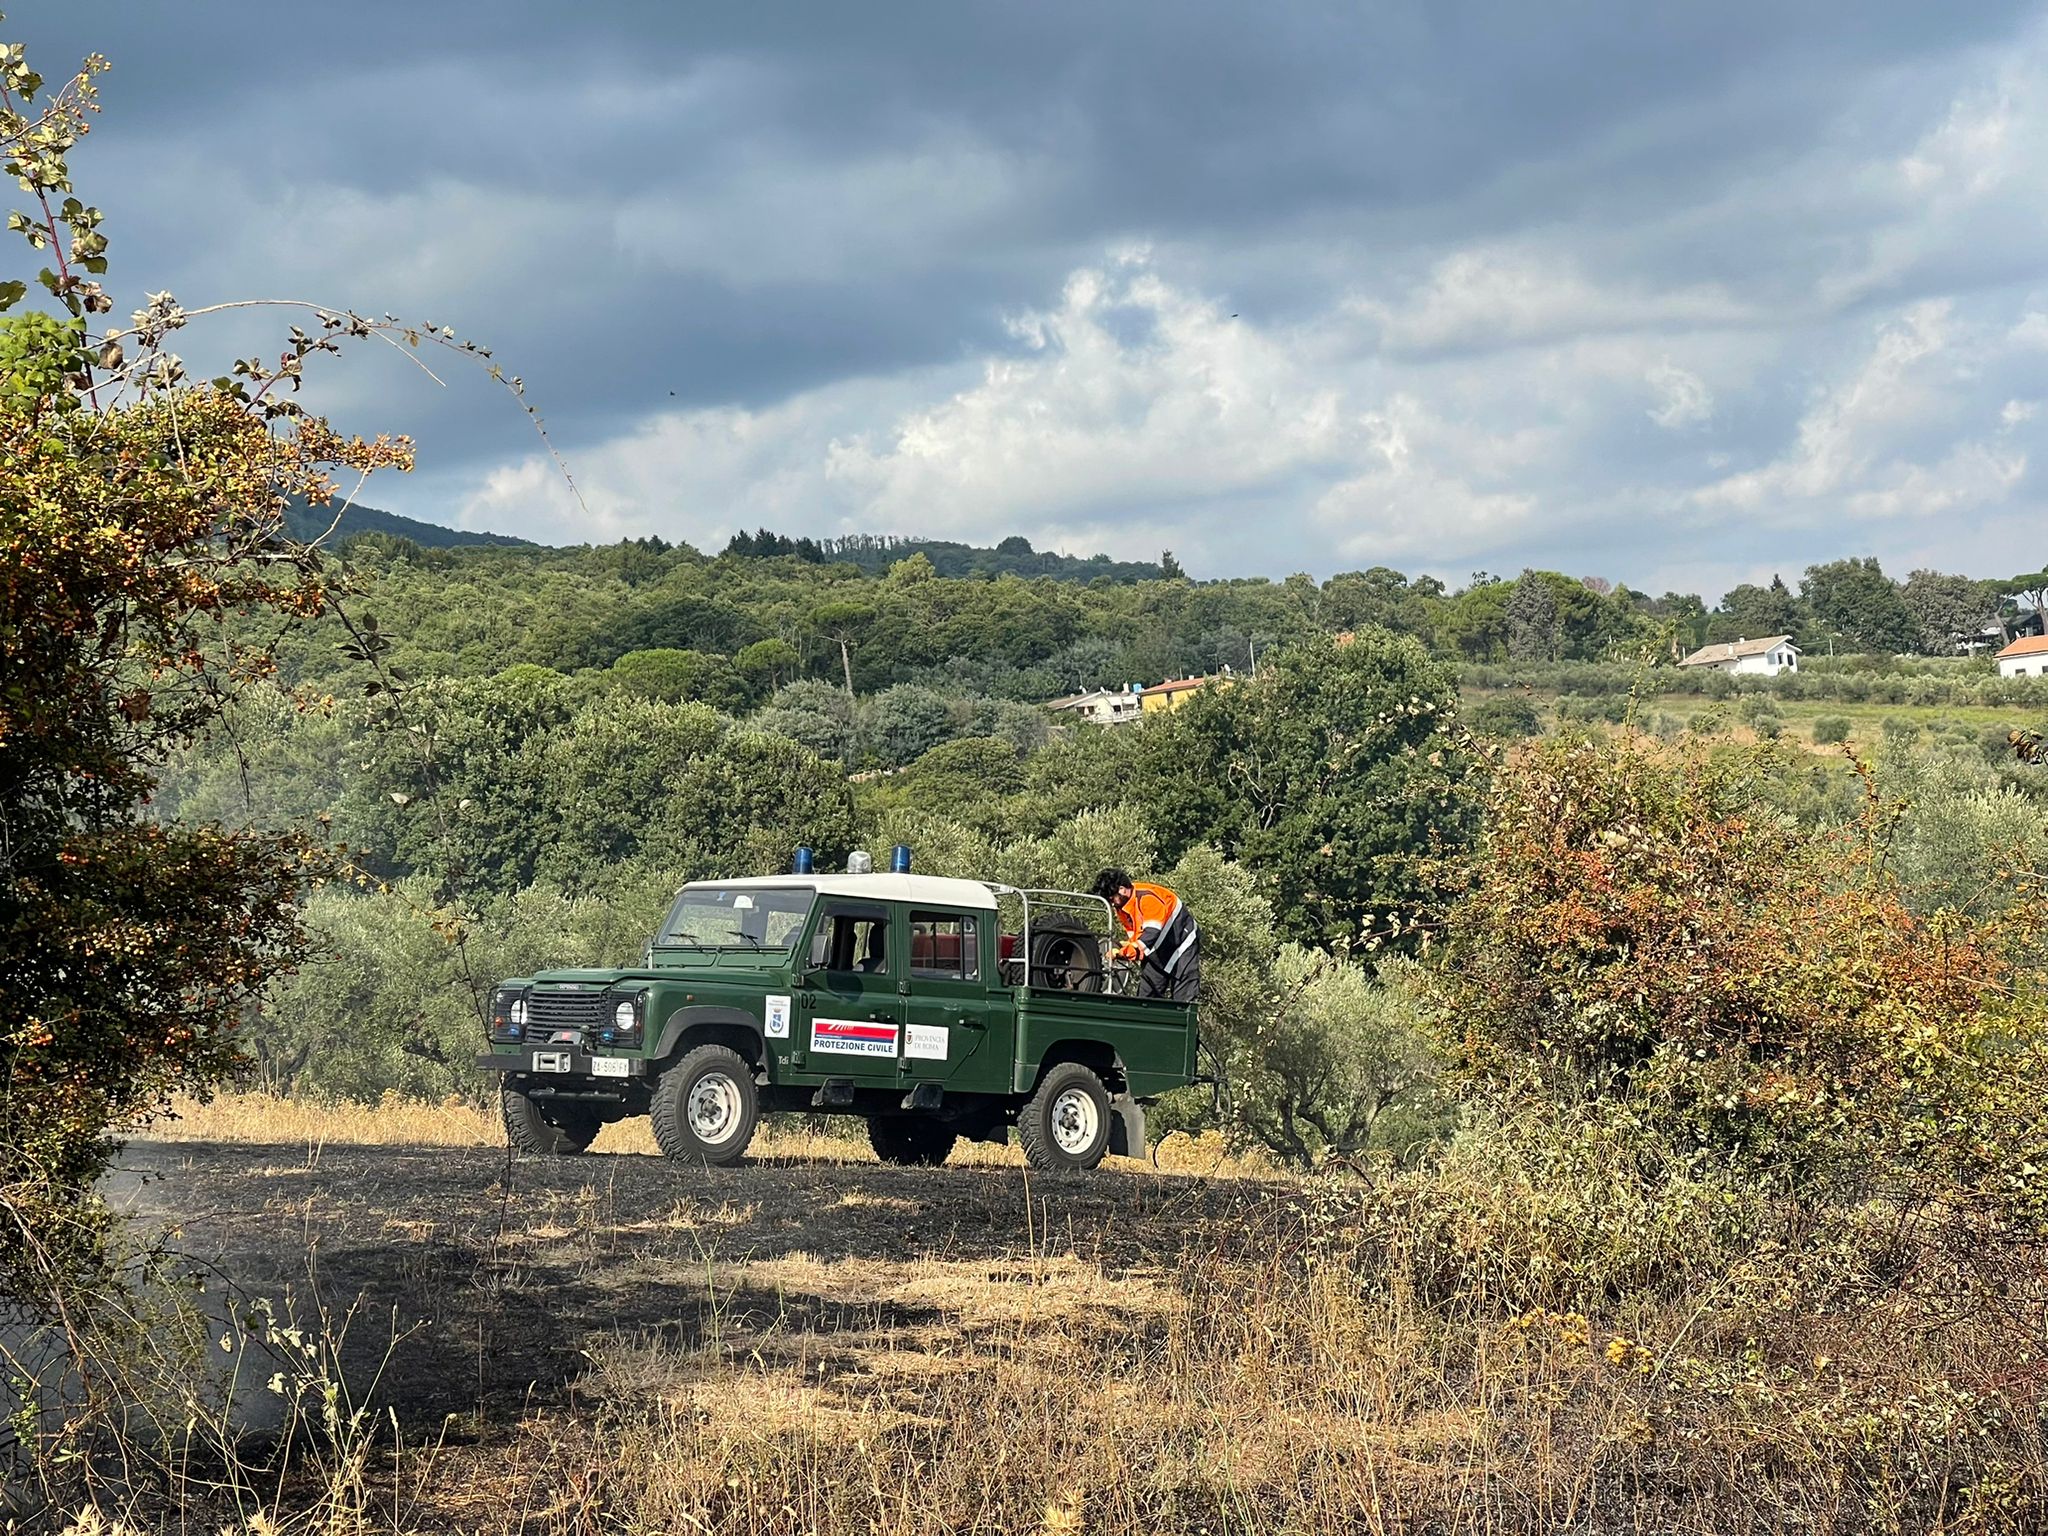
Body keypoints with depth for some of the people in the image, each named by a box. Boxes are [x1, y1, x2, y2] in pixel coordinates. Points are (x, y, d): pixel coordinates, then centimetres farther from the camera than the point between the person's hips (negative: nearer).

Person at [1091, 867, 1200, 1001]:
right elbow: (1133, 935, 4)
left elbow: (1152, 933, -37)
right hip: (1158, 953, 9)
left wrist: (1123, 952, -42)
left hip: (1183, 945, -9)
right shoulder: (1120, 905, -2)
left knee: (1183, 999, -10)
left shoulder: (1147, 897, -30)